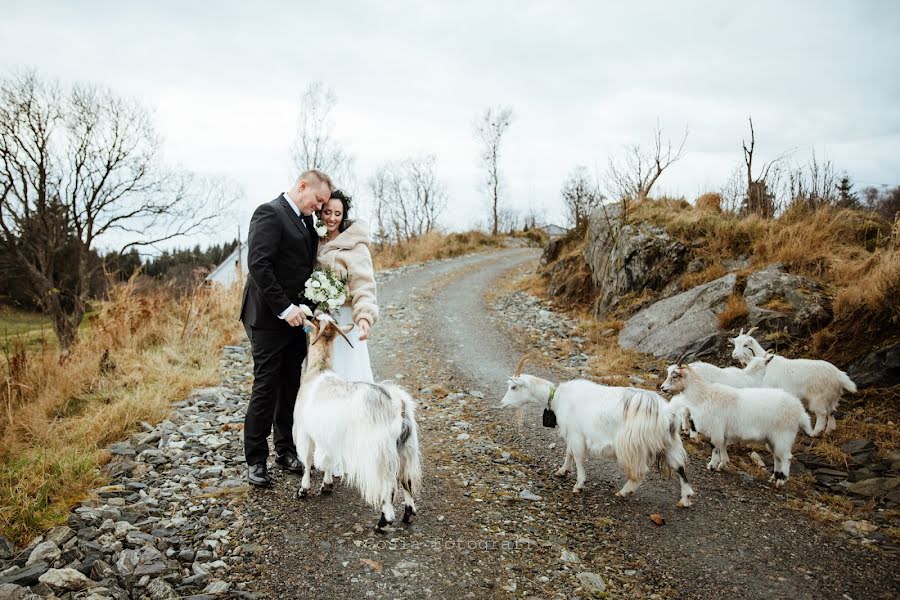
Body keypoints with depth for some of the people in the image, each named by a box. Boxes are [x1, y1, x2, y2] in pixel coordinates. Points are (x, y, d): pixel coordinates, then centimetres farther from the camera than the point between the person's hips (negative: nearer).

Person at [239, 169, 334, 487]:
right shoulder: (269, 213, -12)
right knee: (266, 388, -2)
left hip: (294, 317, 8)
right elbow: (258, 264, -21)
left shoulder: (305, 221, 15)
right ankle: (255, 460, 10)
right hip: (269, 317, -8)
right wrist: (284, 308, -22)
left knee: (290, 387, 13)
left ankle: (285, 449, 25)